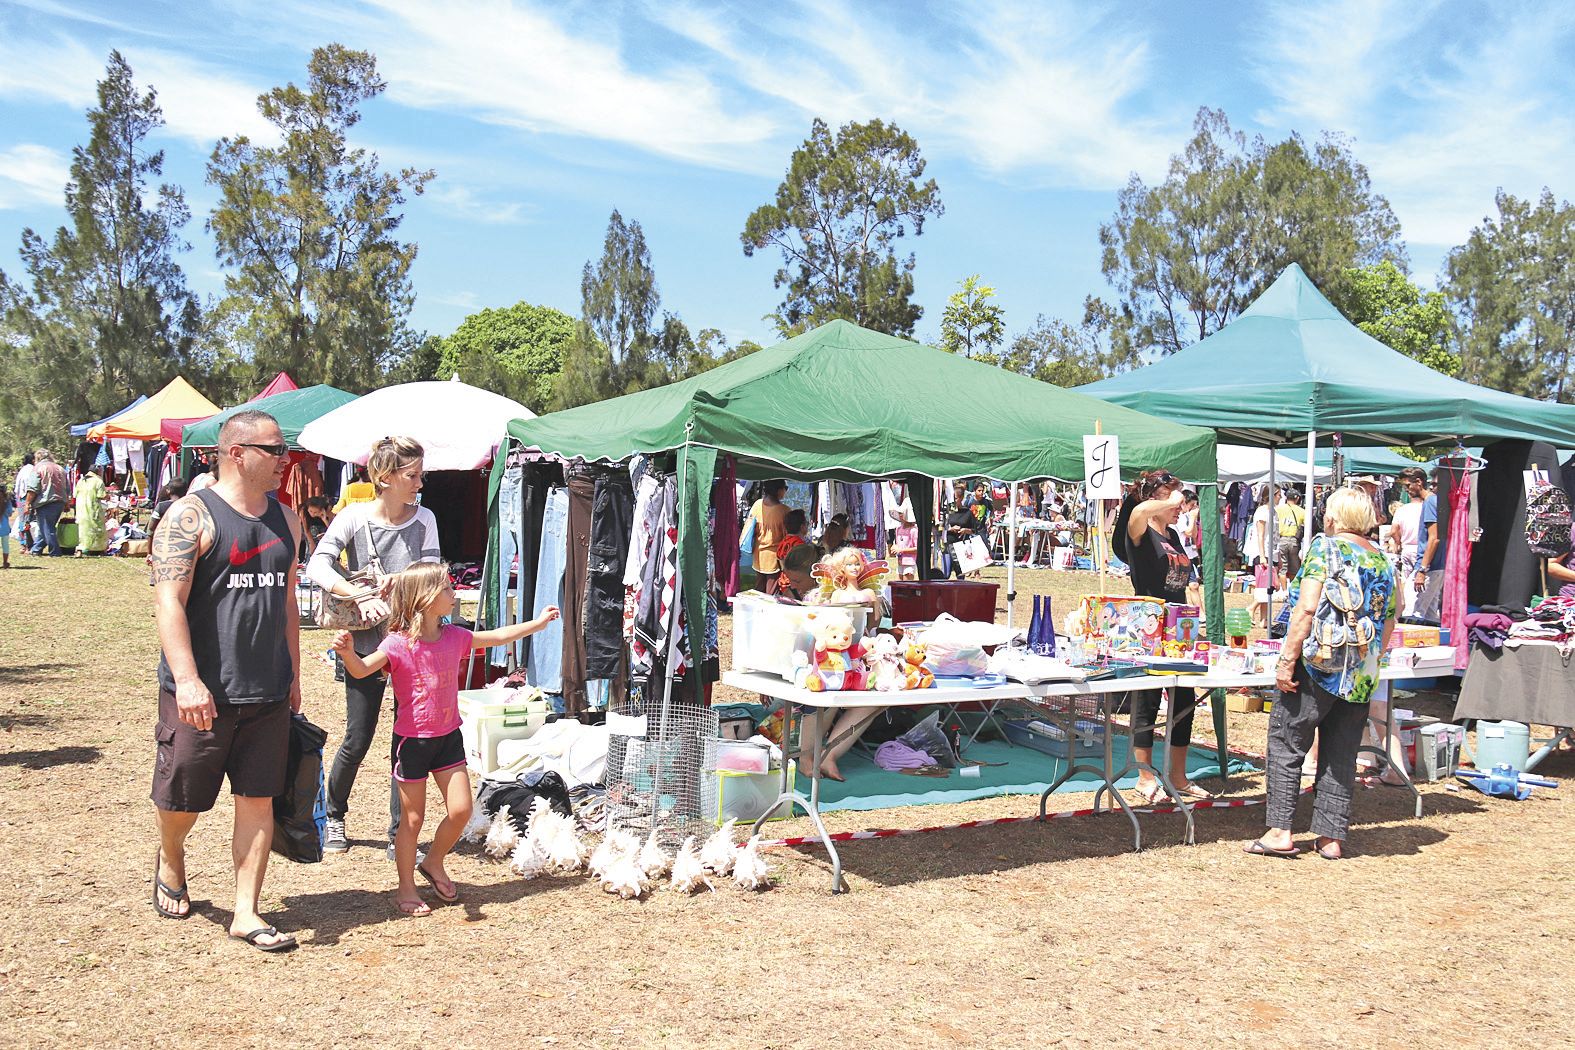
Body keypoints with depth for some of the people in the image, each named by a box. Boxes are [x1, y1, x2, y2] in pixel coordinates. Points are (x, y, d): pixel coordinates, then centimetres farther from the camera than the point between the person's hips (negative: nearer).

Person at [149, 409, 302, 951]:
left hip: (268, 693, 5)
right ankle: (170, 861, 41)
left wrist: (294, 677, 16)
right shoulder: (191, 515, -8)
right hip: (202, 693, -5)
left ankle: (246, 912, 12)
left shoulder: (285, 520, 11)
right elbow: (169, 603, -15)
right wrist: (187, 680, -23)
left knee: (258, 799, 4)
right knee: (182, 799, 9)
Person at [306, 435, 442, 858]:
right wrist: (360, 595, -27)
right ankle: (334, 816, 31)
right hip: (365, 645, -2)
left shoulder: (424, 519, 1)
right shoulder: (355, 517, -6)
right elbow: (317, 565, -16)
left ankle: (400, 834, 15)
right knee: (357, 740, 5)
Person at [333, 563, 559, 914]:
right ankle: (406, 888, 20)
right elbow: (362, 670, -28)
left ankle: (433, 863, 28)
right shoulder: (398, 644, -17)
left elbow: (499, 636, 14)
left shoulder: (454, 637, 1)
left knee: (461, 809, 2)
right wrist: (347, 651, -50)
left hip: (448, 736, 5)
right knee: (412, 818, 4)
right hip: (412, 740, -5)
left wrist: (539, 621, 18)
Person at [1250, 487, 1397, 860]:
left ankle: (1279, 831, 1)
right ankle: (1332, 837, 14)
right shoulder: (1383, 561, 11)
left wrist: (1287, 660, -13)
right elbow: (1388, 625, 16)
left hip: (1319, 664, -6)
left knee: (1286, 742, 3)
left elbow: (1307, 608, -15)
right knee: (1341, 754, 11)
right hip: (1361, 675, 6)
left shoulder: (1325, 548, -6)